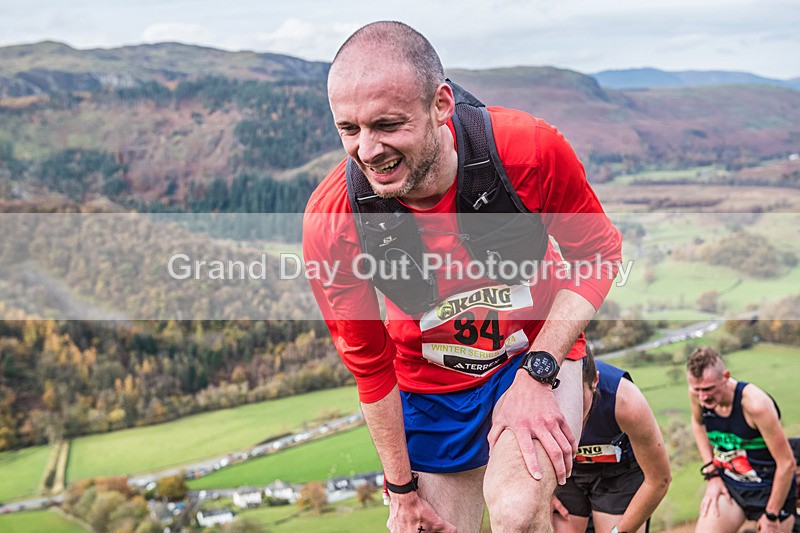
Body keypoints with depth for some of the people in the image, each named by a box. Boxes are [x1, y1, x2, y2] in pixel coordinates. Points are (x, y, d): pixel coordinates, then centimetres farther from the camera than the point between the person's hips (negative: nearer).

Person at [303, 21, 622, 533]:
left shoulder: (531, 149, -29)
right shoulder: (331, 225, -24)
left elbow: (599, 252, -10)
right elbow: (368, 366, -9)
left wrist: (537, 373, -21)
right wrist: (402, 491, -1)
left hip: (538, 354, -2)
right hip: (430, 385, 2)